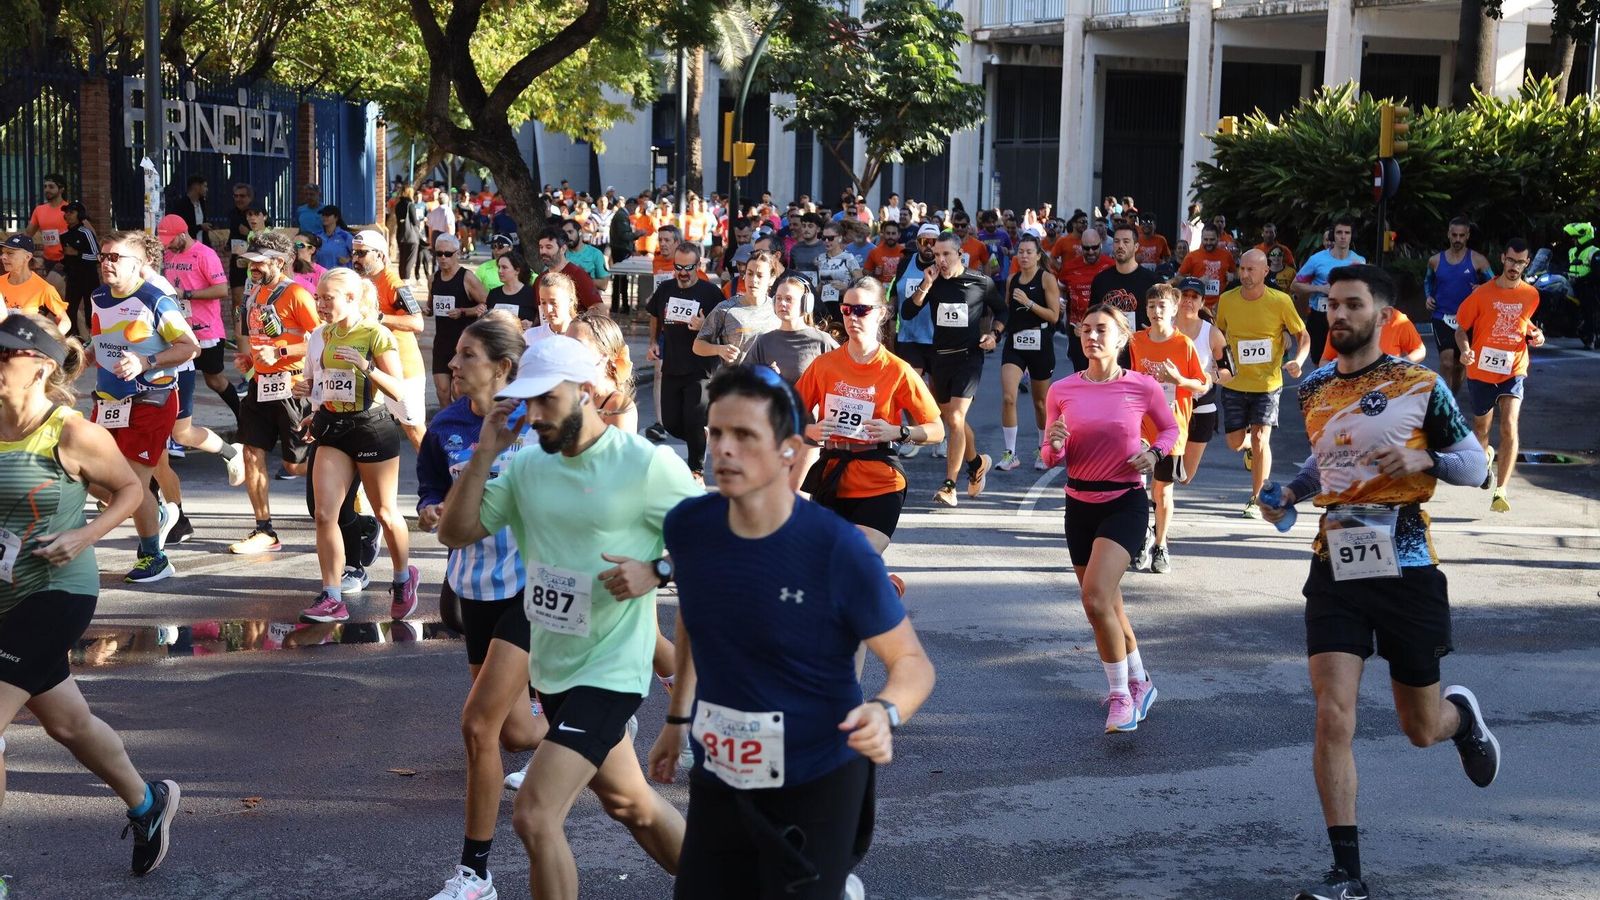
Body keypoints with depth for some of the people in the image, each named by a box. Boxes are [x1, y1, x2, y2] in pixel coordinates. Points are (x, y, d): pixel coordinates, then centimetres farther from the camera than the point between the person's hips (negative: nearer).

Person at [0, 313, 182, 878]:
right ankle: (148, 804, 44)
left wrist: (85, 536, -16)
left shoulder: (71, 434, -14)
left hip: (56, 595, -7)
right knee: (67, 723, 21)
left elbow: (132, 489, -2)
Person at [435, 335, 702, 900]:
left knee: (534, 816, -15)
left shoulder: (648, 464, -15)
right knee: (629, 803, 22)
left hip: (609, 670, -7)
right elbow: (455, 532, 0)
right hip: (551, 665, 7)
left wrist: (657, 571, -24)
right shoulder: (527, 464, 1)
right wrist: (485, 452, -9)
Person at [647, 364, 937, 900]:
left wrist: (886, 714, -32)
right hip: (717, 777, 4)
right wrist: (677, 719, 20)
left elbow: (911, 661, -12)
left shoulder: (836, 549, -20)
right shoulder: (688, 526, -7)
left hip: (816, 785, -4)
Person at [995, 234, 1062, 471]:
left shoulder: (1047, 279, -5)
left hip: (1040, 344, -3)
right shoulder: (1012, 280, 9)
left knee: (1040, 402, 10)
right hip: (1014, 344, 3)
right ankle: (1010, 454, -8)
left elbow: (1054, 316, -12)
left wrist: (1029, 302, -20)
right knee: (1008, 398, -14)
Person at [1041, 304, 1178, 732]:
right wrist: (1054, 445, -16)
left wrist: (1155, 453, -9)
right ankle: (1139, 683, 36)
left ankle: (1120, 695, -4)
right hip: (1079, 504, 4)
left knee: (1096, 598, -21)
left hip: (1125, 503, -4)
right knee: (1106, 606, 14)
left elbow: (1170, 428, 11)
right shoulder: (1062, 390, 0)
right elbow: (1052, 459, 7)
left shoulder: (1142, 387, -7)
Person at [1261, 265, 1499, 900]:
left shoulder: (1421, 386, -5)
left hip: (1407, 568, -2)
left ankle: (1461, 714, 51)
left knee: (1422, 730, 11)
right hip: (1335, 568, 2)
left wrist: (1425, 461, -18)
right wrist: (1291, 492, 7)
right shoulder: (1313, 388, 7)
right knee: (1333, 716, -12)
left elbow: (1475, 463, 1)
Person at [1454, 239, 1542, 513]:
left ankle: (1500, 492, -19)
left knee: (1509, 426, -18)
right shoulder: (1482, 294, -7)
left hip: (1513, 370, 0)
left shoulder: (1531, 295, 1)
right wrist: (1465, 350, -21)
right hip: (1481, 370, 0)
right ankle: (1485, 456, 54)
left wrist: (1535, 334, 0)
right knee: (1481, 425, 17)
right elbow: (1461, 329, -1)